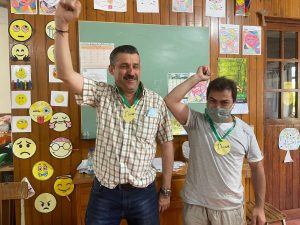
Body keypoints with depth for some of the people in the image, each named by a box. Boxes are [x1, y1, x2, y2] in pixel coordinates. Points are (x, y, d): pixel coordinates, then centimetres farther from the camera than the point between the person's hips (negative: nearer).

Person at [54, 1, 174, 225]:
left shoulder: (157, 102, -5)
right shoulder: (102, 94, -5)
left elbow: (167, 144, 1)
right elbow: (65, 73, -18)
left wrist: (166, 190, 3)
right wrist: (62, 23, -28)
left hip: (143, 193, 0)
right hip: (104, 192, 0)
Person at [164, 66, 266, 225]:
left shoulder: (245, 131, -2)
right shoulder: (196, 122, -7)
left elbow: (257, 168, 5)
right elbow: (170, 100, -20)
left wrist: (259, 207, 5)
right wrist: (197, 78, -15)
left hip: (230, 207, 1)